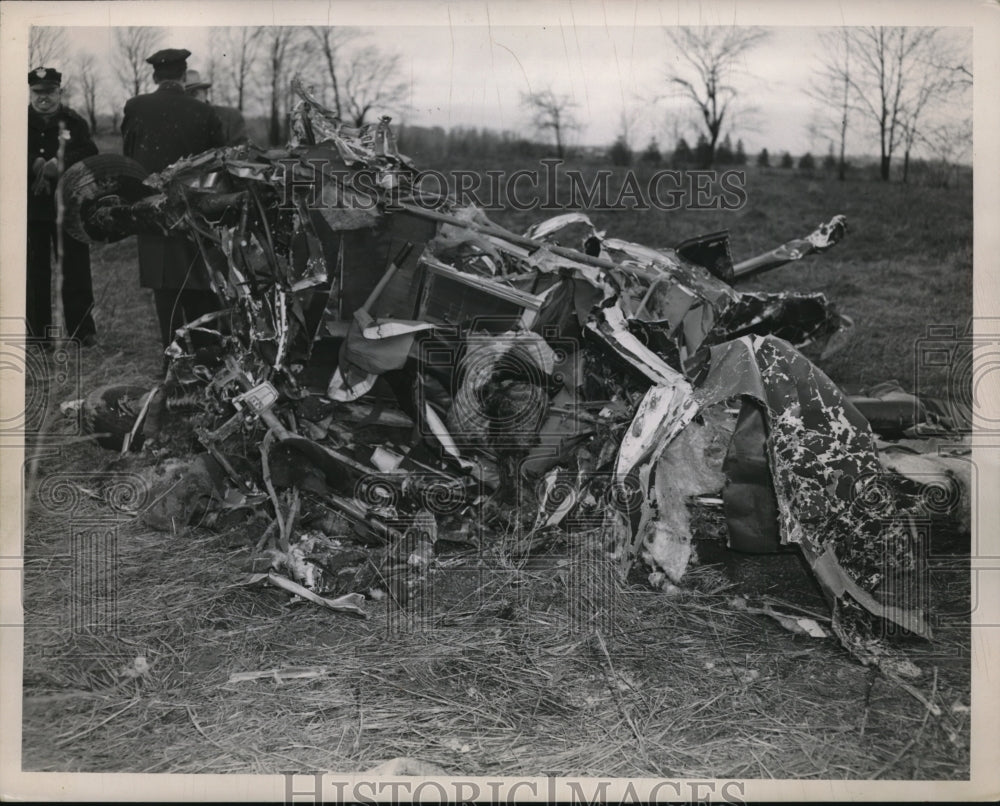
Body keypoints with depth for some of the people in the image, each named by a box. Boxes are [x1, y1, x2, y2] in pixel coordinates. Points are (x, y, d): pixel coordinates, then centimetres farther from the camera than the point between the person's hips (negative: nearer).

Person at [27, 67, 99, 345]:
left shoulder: (73, 122, 4)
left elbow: (90, 154, -11)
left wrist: (60, 163, -26)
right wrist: (36, 164, -19)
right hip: (33, 208, 1)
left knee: (76, 268, 0)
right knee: (36, 270, 3)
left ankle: (82, 330, 7)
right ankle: (38, 332, 9)